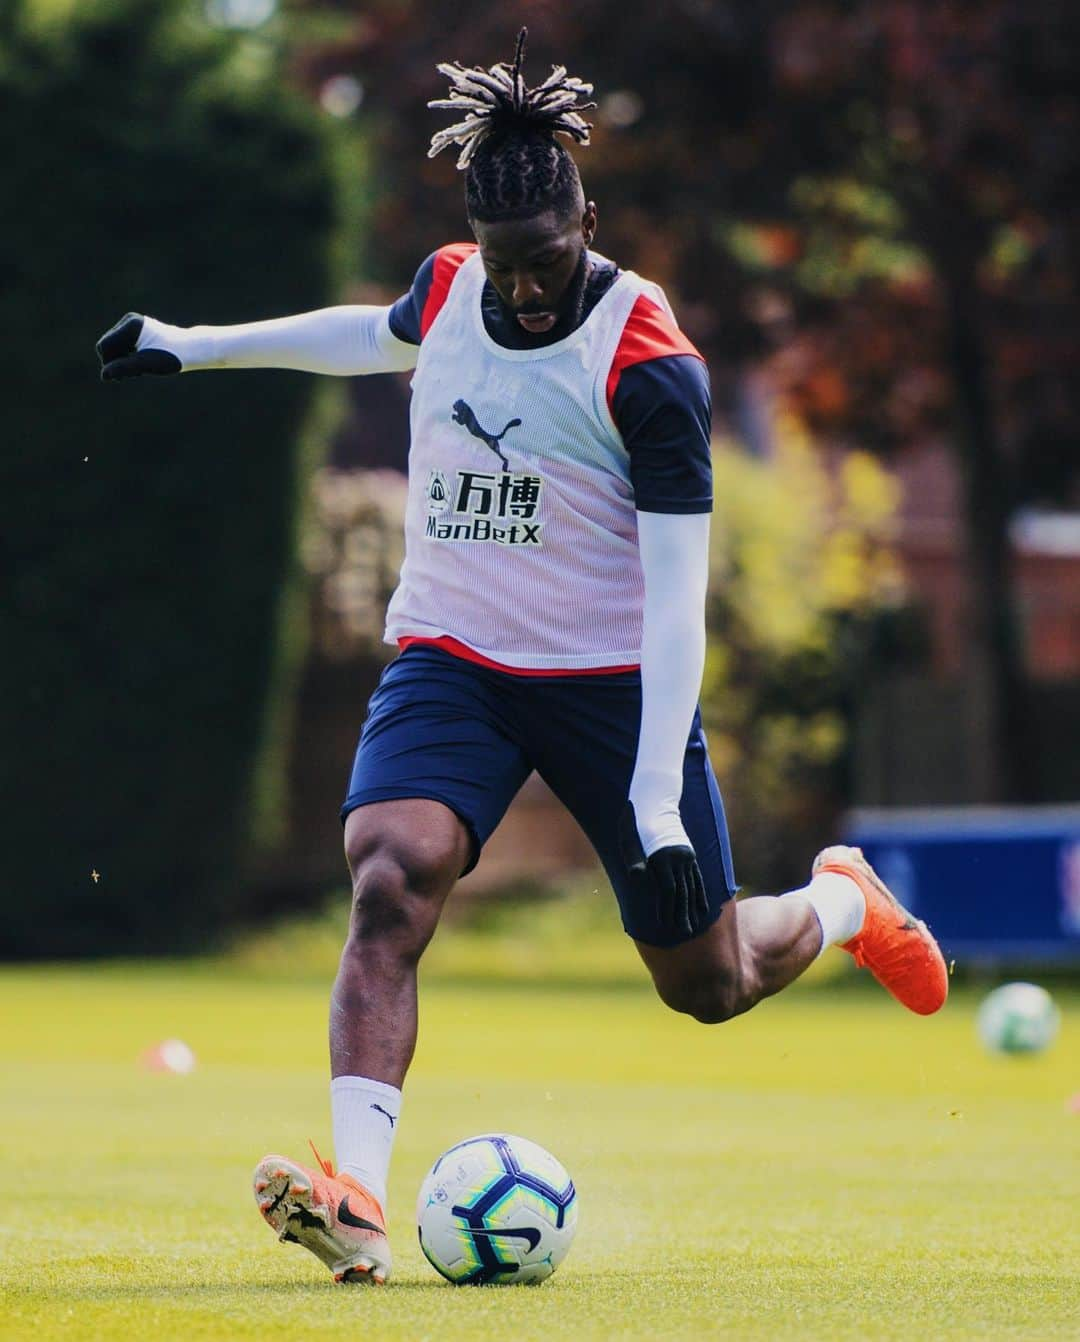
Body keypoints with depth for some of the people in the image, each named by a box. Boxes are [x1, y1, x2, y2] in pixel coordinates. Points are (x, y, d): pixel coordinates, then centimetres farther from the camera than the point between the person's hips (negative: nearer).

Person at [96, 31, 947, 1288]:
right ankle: (355, 1199, -35)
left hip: (608, 678, -3)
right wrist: (197, 344, 29)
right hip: (447, 661, 4)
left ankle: (845, 903, 43)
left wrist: (658, 799, -27)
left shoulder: (648, 366, -19)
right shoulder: (450, 287, -2)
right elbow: (382, 336, 26)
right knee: (389, 878, -26)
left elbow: (677, 595, -20)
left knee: (708, 984, 8)